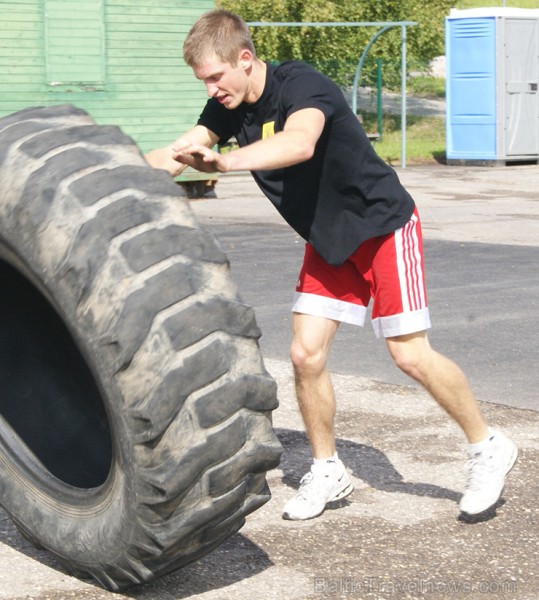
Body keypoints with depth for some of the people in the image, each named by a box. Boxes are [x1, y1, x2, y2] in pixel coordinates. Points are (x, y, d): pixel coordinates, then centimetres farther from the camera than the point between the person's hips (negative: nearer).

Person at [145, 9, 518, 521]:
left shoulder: (300, 85, -28)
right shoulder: (228, 108, -5)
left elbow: (299, 143, -49)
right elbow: (173, 156, -8)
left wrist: (224, 162, -60)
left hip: (383, 226, -7)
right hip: (327, 240, 7)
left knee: (410, 355, -8)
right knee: (306, 355, -2)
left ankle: (488, 448, 12)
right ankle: (327, 473, 16)